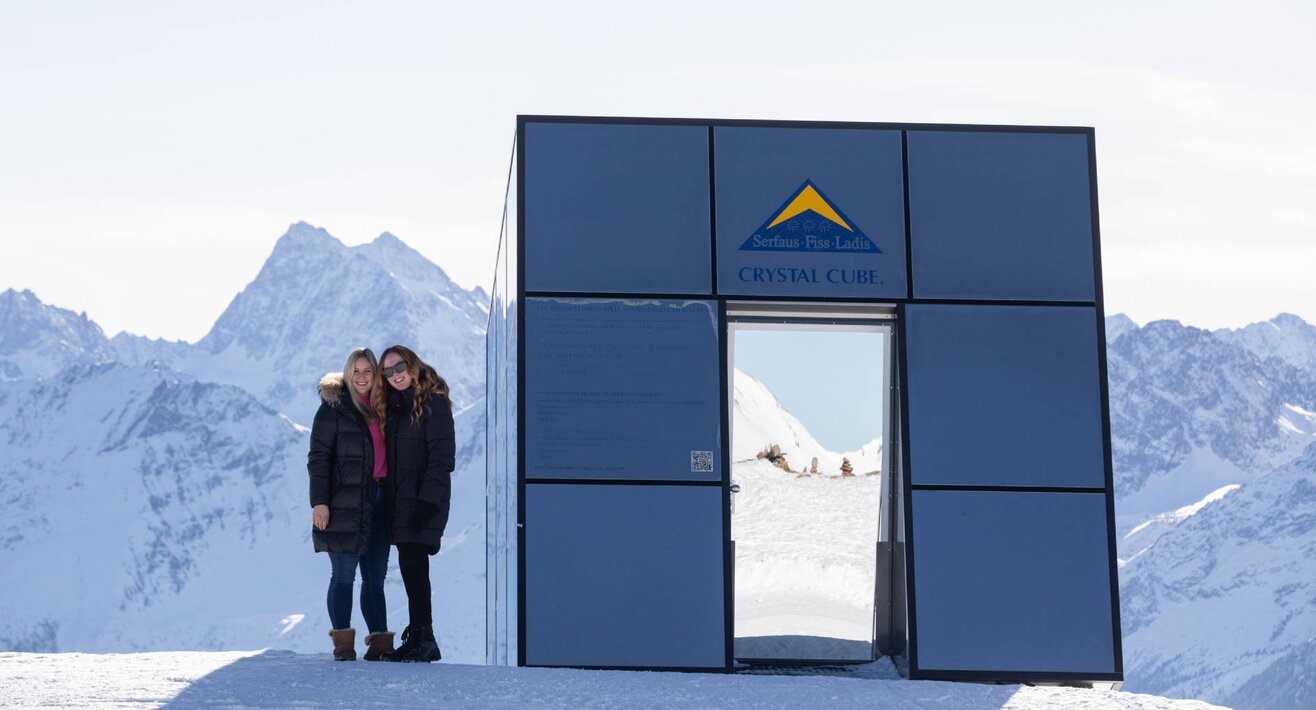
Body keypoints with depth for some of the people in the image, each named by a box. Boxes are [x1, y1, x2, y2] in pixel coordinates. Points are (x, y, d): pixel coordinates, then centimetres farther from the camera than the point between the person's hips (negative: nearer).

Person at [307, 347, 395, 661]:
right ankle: (343, 645, -4)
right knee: (344, 574, -6)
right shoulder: (335, 406, -1)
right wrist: (319, 501, -14)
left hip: (378, 502, 6)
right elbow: (318, 456, -6)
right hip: (345, 503, -6)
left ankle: (380, 643, 11)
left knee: (375, 577, 8)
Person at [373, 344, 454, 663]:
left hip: (425, 501, -8)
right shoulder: (393, 407, 18)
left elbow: (441, 455, -14)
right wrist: (390, 502, 11)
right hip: (401, 500, 8)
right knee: (410, 568, 7)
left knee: (413, 563, -14)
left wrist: (427, 501, -21)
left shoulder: (433, 403, -7)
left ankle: (421, 638, -14)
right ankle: (422, 640, 13)